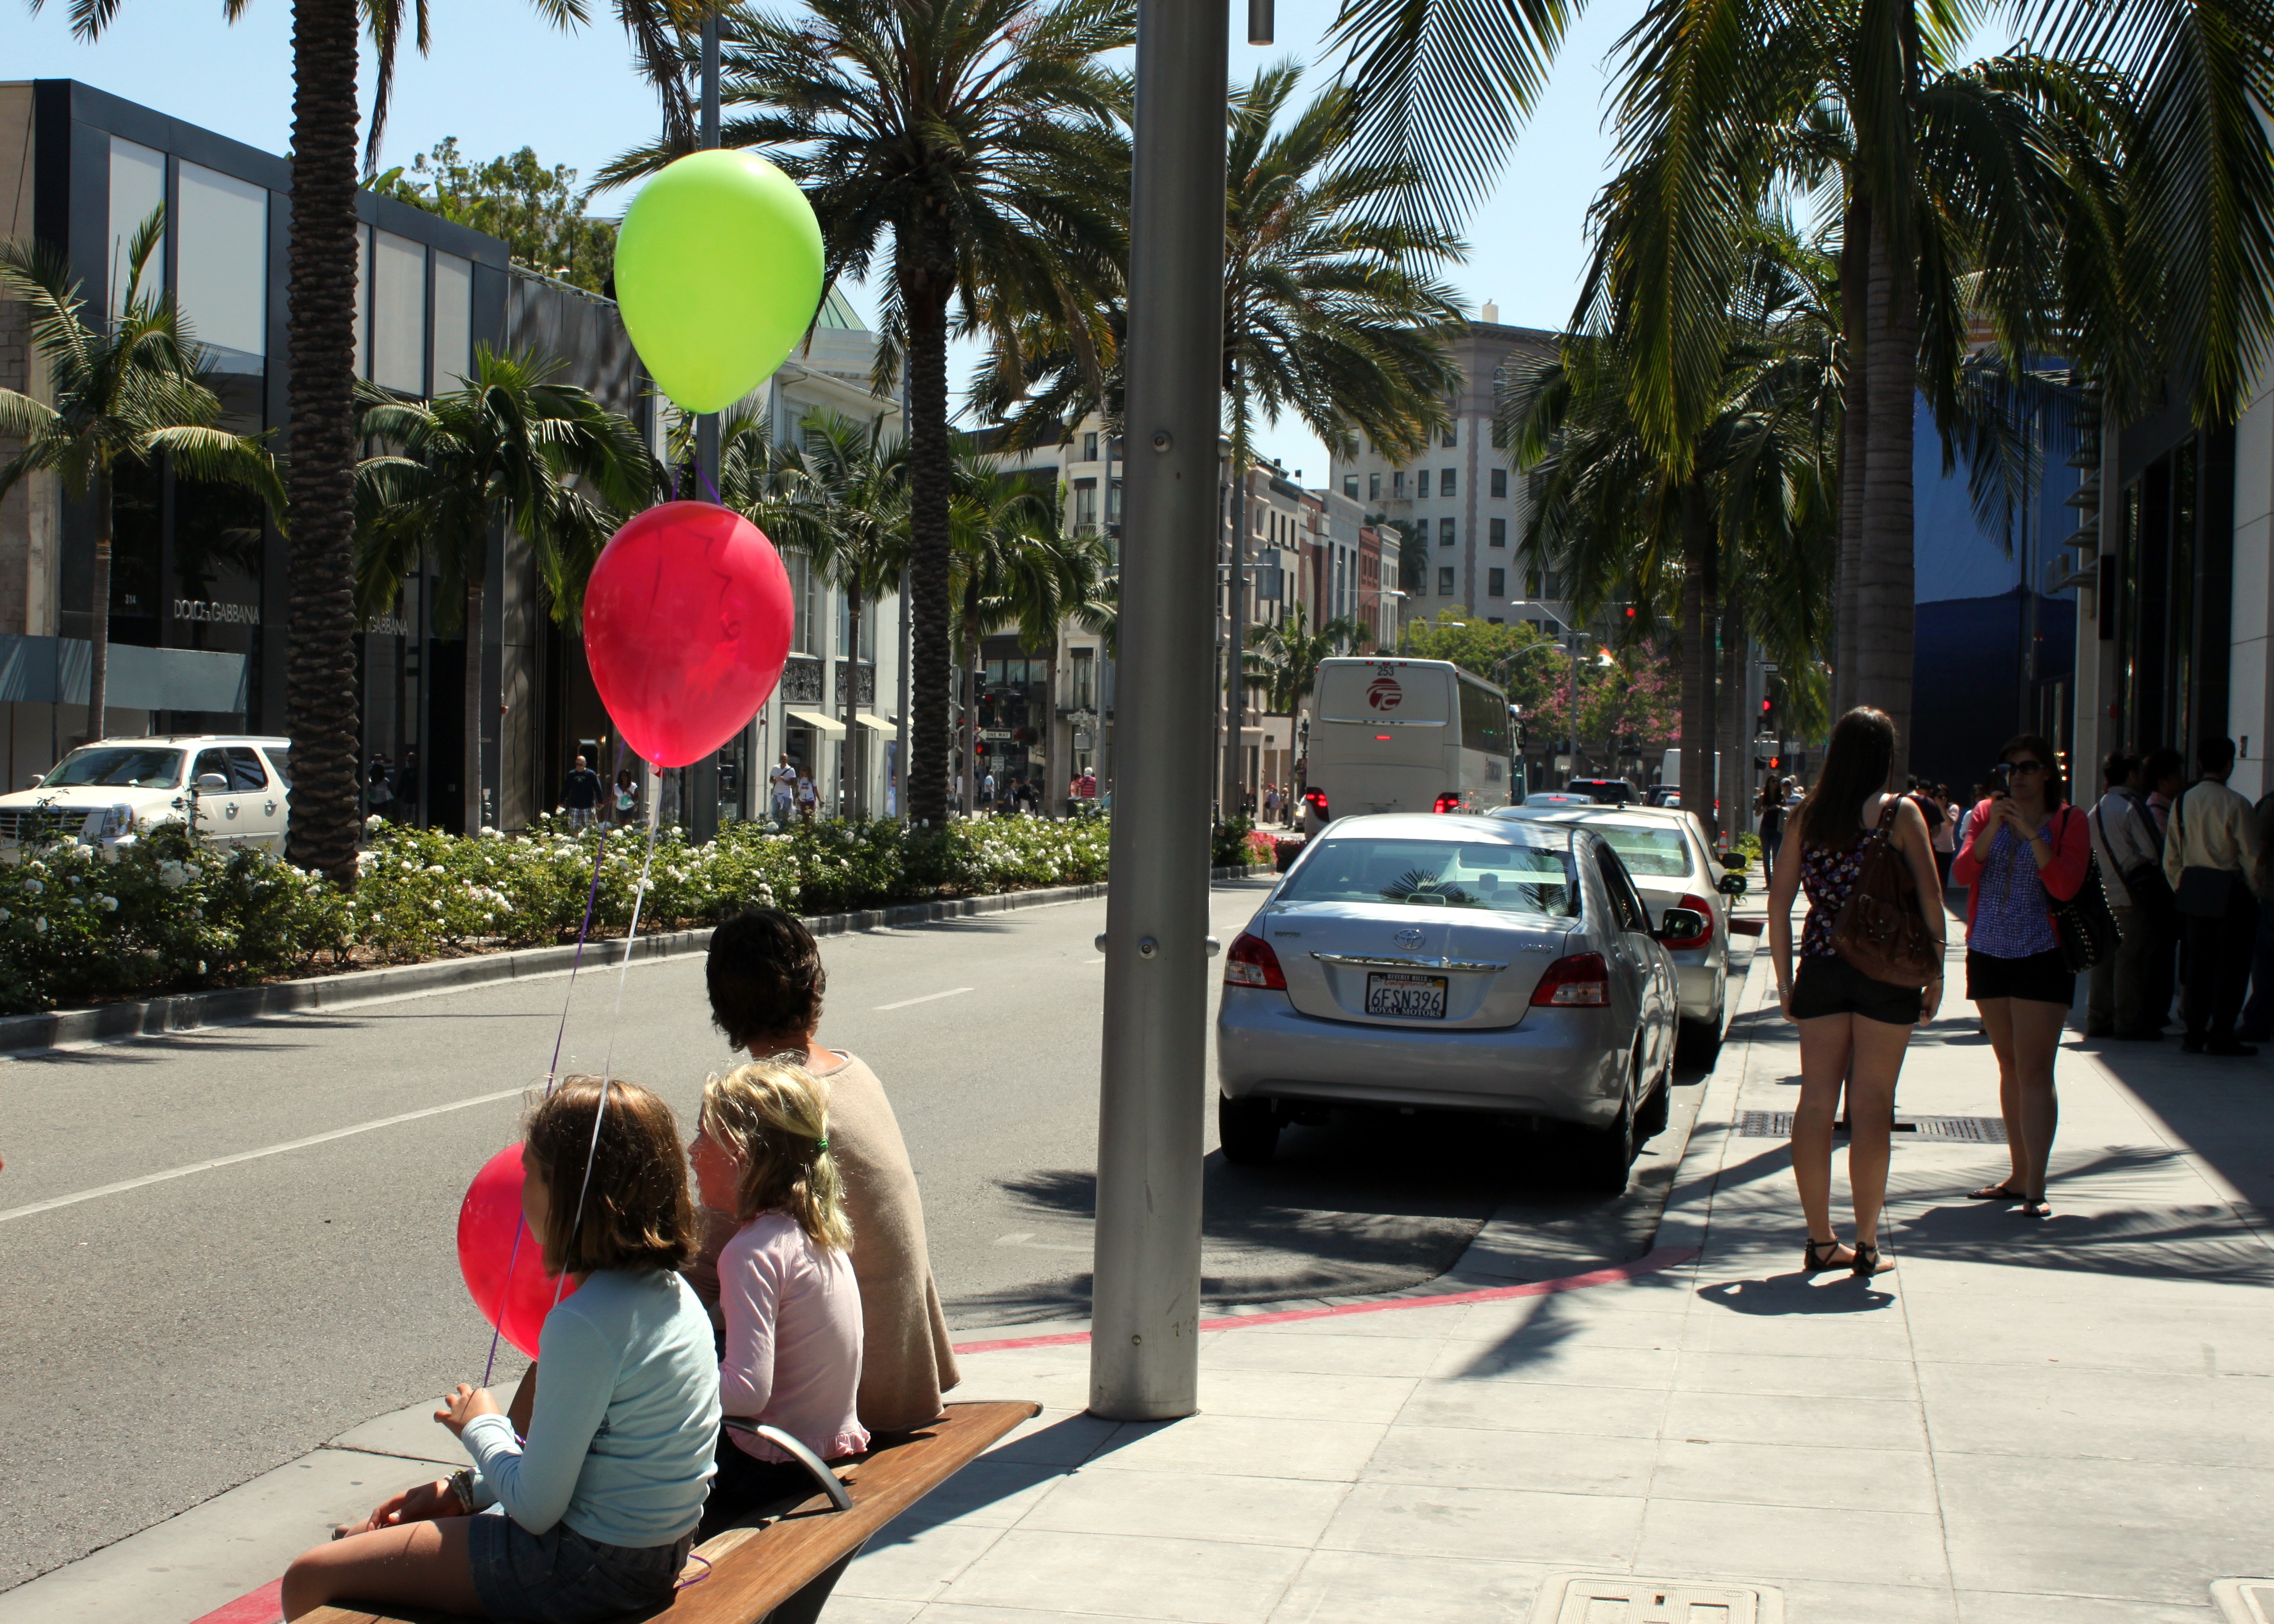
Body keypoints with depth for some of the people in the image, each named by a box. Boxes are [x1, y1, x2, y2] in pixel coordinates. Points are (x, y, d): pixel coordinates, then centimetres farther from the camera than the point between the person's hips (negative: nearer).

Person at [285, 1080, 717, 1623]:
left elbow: (535, 1508, -20)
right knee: (370, 1531, 25)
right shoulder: (673, 1292, 1)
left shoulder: (584, 1323, -27)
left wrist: (482, 1428, -2)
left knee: (310, 1577, 0)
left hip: (585, 1568, -9)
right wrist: (467, 1488, 11)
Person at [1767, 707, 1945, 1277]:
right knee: (1872, 1104, 1)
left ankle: (1821, 1241, 11)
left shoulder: (1807, 816, 5)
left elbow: (1779, 902, 4)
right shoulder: (1900, 813, -5)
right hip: (1886, 973, -3)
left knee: (1816, 1102, 7)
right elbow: (1929, 899, -8)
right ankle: (1866, 1244, 5)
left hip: (1821, 968, 3)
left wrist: (1784, 978, 10)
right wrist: (1935, 973, 0)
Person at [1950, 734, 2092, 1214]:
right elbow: (1963, 873, -4)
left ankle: (2036, 1187, -12)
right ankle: (2018, 1175, 19)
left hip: (2042, 954, -4)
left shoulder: (2069, 821, -3)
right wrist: (1991, 829, -17)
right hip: (1988, 953, 4)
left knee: (2034, 1070, -10)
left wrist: (2032, 833, -22)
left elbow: (2065, 887, -15)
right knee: (2010, 1067, 11)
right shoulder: (1987, 814, 8)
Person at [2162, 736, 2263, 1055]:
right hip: (2230, 893, -5)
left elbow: (2171, 858, 6)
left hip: (2194, 892, 5)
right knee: (2231, 965, 2)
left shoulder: (2182, 803, 3)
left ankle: (2194, 1035, 13)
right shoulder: (2235, 804, -14)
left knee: (2198, 964, 11)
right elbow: (2251, 857, -12)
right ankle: (2220, 1036, 2)